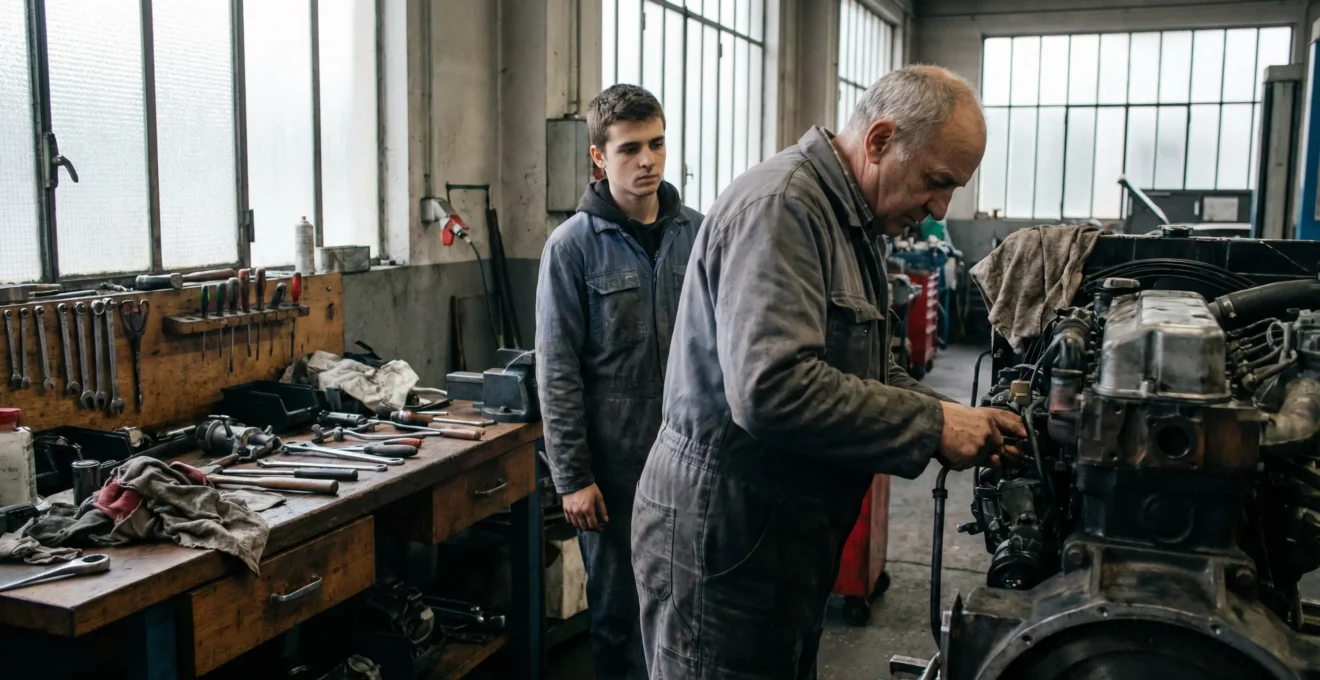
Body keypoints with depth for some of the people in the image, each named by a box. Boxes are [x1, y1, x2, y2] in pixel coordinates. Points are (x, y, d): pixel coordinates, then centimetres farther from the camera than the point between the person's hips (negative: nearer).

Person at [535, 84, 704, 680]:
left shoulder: (696, 233, 4)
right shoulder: (573, 245, -6)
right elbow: (557, 370, -7)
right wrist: (572, 477, -8)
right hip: (615, 460, -3)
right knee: (619, 605, 10)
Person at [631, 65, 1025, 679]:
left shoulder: (854, 223, 13)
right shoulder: (780, 207, -20)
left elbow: (867, 371, 19)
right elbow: (770, 388, -32)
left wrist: (961, 422, 2)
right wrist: (931, 426, -22)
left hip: (790, 536, 10)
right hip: (720, 539, -10)